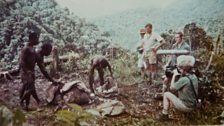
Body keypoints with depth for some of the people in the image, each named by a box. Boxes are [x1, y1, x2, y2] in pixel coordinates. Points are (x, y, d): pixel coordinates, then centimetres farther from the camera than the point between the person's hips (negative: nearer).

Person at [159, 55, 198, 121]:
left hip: (185, 106, -8)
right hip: (192, 106, 8)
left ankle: (164, 115, 6)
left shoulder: (184, 79, -25)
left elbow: (172, 88, -13)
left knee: (166, 94, 0)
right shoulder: (194, 77, 0)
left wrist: (174, 75, -6)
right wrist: (181, 75, 5)